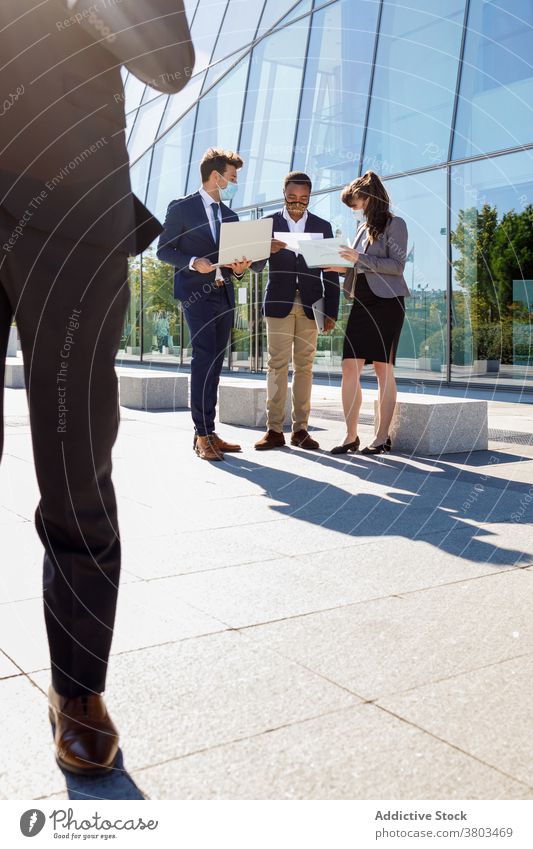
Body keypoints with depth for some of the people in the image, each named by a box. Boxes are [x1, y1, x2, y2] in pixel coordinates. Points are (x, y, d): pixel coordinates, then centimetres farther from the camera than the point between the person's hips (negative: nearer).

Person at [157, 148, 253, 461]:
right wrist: (193, 262, -18)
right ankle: (203, 435, -13)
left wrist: (239, 268, 0)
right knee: (205, 357, -15)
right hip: (197, 292, -7)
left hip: (224, 294, 7)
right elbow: (164, 249, -2)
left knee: (215, 363, 6)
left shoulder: (230, 216, 19)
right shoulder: (181, 208, 0)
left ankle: (208, 432, 11)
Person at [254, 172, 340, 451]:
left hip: (309, 305, 2)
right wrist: (267, 250, -22)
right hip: (279, 303, -1)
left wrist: (331, 311, 2)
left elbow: (330, 273, 9)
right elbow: (255, 266, 1)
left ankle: (300, 429, 6)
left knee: (304, 367, 2)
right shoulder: (269, 223, 6)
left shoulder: (322, 226, 10)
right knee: (277, 365, -5)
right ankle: (274, 429, -3)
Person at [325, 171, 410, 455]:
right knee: (350, 367, -3)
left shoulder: (394, 224, -1)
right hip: (361, 303, 6)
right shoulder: (363, 228, 19)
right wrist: (343, 267, 3)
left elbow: (397, 265, -10)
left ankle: (382, 436, 3)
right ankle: (351, 436, 2)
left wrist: (360, 259, -16)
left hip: (387, 302, -6)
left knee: (383, 368, -3)